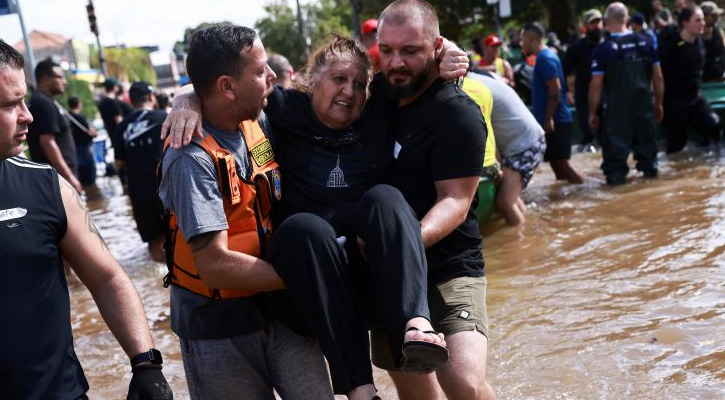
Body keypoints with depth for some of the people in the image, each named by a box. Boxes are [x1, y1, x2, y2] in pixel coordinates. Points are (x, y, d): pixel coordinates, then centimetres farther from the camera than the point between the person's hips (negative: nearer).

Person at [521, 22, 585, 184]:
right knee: (557, 163, 13)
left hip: (555, 121, -10)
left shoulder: (545, 58, -14)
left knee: (560, 162, -7)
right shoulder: (545, 56, 16)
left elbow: (555, 89, -22)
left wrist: (548, 118, -23)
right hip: (554, 120, 10)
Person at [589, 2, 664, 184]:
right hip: (644, 105, 4)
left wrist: (592, 112, -2)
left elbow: (596, 85, -11)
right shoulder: (646, 42, 1)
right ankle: (649, 168, 31)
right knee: (646, 140, 20)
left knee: (615, 144, 5)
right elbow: (658, 77, 6)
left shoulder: (602, 49, -11)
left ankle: (616, 175, 7)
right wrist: (658, 103, 17)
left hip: (617, 108, -4)